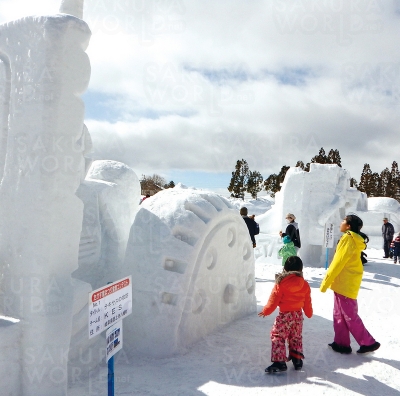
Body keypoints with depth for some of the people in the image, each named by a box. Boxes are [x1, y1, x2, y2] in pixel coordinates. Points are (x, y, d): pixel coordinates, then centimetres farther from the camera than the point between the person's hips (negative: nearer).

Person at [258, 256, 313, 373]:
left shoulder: (280, 283, -15)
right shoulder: (304, 284, -2)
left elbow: (273, 300, -11)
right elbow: (307, 302, 9)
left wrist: (266, 311, 4)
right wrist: (309, 313, 27)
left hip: (284, 315, -5)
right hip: (298, 315, 6)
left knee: (278, 337, 1)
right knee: (296, 338, 21)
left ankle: (279, 362, -4)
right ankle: (297, 360, 28)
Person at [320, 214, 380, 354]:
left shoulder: (348, 239, -17)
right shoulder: (354, 240, 12)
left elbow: (338, 263, -19)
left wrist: (325, 283, -14)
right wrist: (329, 281, 17)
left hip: (345, 284, -9)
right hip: (344, 283, 9)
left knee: (349, 316, 1)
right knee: (339, 314, 13)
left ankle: (368, 342, 11)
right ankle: (342, 343, 19)